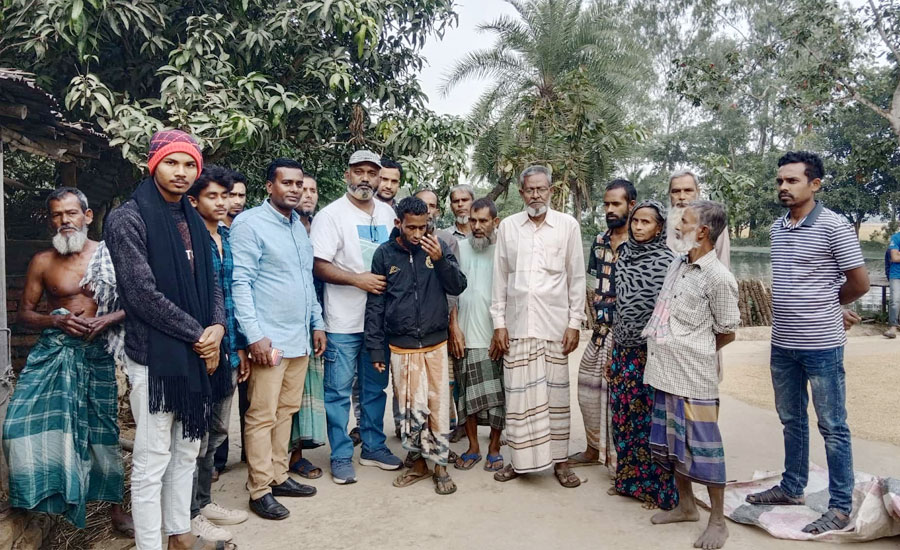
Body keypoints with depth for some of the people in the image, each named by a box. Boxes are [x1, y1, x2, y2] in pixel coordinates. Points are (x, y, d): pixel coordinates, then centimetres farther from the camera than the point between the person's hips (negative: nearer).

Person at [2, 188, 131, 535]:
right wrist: (56, 320, -12)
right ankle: (47, 495, 15)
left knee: (103, 429, 6)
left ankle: (115, 507, 23)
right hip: (54, 352, 1)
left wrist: (108, 319, -18)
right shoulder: (42, 262, 4)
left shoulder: (109, 255, 1)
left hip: (98, 353, -1)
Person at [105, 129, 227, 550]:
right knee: (152, 460, 2)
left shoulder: (193, 221, 13)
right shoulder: (128, 219, -9)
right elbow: (142, 293, -16)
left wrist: (218, 326, -5)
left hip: (196, 355, 7)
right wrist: (197, 334, -12)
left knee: (187, 451, 16)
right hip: (154, 356, -7)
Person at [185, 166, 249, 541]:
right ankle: (191, 514, 20)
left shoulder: (228, 238, 11)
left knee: (217, 431, 18)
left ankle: (204, 500, 34)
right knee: (196, 435, 4)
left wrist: (239, 345, 14)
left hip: (227, 350, 8)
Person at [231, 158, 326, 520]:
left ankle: (278, 476, 25)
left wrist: (317, 323, 16)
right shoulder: (250, 223, -8)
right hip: (268, 339, -7)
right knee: (263, 416, 0)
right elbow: (241, 283, -14)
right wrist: (255, 335, -19)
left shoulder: (299, 225, 15)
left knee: (287, 410, 14)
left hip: (300, 338, 7)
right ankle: (260, 490, 11)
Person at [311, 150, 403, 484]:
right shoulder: (331, 215, -7)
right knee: (339, 390, 4)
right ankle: (341, 456, 17)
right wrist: (358, 279, -20)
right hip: (344, 321, -5)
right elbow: (319, 266, -12)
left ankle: (373, 447, 30)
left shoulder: (387, 213, 9)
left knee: (375, 388, 16)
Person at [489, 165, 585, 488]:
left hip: (555, 324, -1)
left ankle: (560, 460, 19)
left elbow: (577, 277, 2)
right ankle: (520, 459, 19)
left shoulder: (568, 225, 1)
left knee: (556, 393, 6)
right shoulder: (508, 226, 5)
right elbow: (500, 277, 6)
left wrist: (575, 322, -2)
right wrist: (499, 322, 2)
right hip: (517, 324, 1)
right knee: (518, 394, 6)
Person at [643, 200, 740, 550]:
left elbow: (726, 333, -5)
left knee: (702, 447, 3)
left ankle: (718, 521, 20)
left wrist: (693, 352, 7)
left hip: (693, 377, -8)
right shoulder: (678, 264, 8)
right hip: (665, 373, 8)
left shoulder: (719, 278, -14)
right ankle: (686, 506, 35)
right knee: (672, 442, 17)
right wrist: (667, 351, 12)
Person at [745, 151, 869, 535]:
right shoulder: (777, 229, 8)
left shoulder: (834, 227, -12)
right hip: (782, 344, 7)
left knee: (832, 427, 5)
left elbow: (859, 283, -7)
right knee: (791, 420, 18)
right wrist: (824, 307, 9)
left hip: (821, 345, -6)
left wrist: (829, 306, 9)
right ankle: (792, 488, 33)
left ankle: (841, 507, 18)